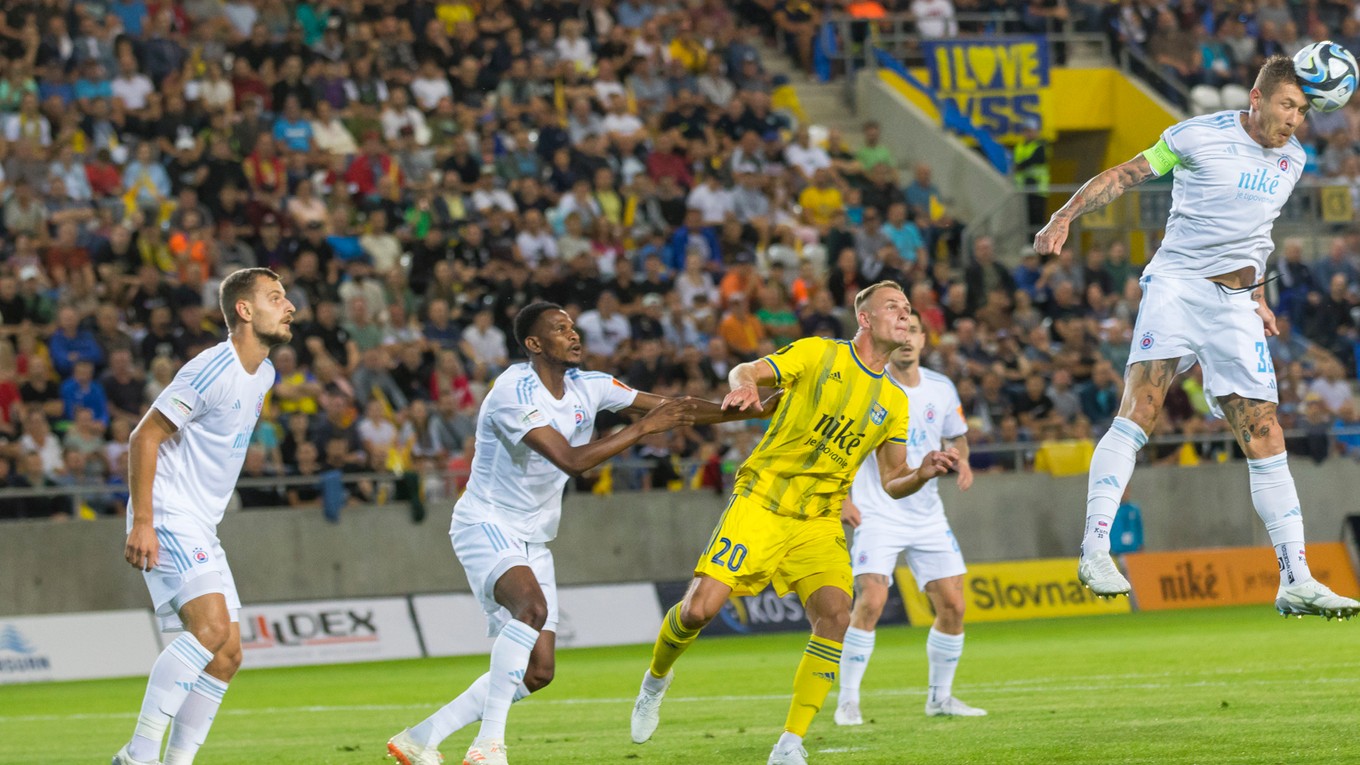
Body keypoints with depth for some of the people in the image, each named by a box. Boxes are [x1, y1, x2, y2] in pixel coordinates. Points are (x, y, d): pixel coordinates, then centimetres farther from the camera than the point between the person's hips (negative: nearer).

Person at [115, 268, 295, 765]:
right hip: (167, 521, -10)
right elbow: (144, 436, -16)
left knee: (226, 656, 4)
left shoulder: (262, 374, 12)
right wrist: (142, 523, -21)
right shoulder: (212, 371, -16)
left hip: (201, 530, 10)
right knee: (211, 626, -25)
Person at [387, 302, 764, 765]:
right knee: (533, 606, -35)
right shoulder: (514, 392, -21)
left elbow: (675, 409, 6)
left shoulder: (587, 387, 2)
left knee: (537, 671, 2)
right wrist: (643, 427, -28)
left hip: (533, 541, 8)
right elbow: (573, 460, -30)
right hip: (486, 524, -8)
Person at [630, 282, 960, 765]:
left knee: (836, 615, -21)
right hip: (760, 503, -3)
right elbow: (747, 371, -8)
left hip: (818, 523, 3)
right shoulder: (818, 353, 0)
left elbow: (892, 482, 14)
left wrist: (924, 472, -8)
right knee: (699, 609, -13)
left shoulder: (893, 401, 11)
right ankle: (656, 679, 22)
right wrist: (743, 385, -33)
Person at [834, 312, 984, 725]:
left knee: (952, 605, 1)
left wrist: (961, 458, -3)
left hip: (928, 516, 5)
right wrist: (841, 497, -12)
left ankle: (940, 697, 19)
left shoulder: (941, 388, 5)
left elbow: (955, 436, 20)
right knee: (870, 601, -20)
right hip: (877, 515, -5)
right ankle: (847, 700, -10)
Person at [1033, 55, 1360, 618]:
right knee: (1138, 411, -22)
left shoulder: (1293, 160, 14)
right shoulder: (1198, 136, -4)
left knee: (1266, 440, 0)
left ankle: (1296, 582, 3)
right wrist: (1065, 215, -12)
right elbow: (1124, 175, -1)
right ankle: (1095, 550, -25)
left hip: (1236, 304, 5)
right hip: (1177, 282, -5)